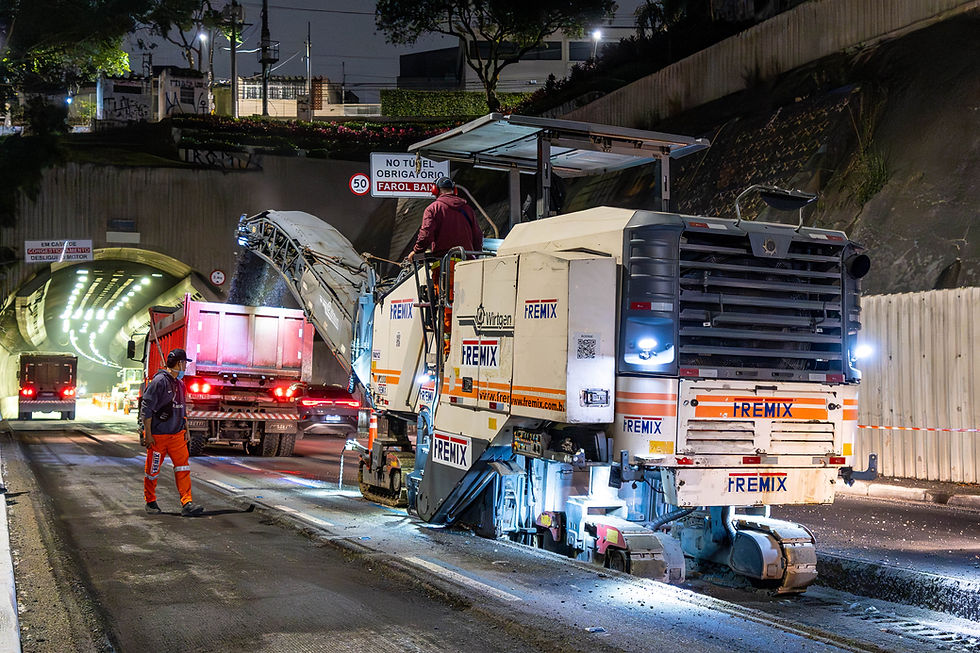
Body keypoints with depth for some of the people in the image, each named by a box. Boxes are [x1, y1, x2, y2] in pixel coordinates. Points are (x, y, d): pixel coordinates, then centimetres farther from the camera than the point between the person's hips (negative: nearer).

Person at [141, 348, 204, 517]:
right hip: (158, 436, -6)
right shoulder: (159, 381, -12)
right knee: (152, 470, 6)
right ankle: (150, 502, 23)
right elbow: (146, 409, -14)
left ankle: (186, 504, -8)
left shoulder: (180, 384, 13)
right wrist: (148, 435, -15)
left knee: (183, 467, -4)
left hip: (177, 435, 7)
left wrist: (186, 430, 16)